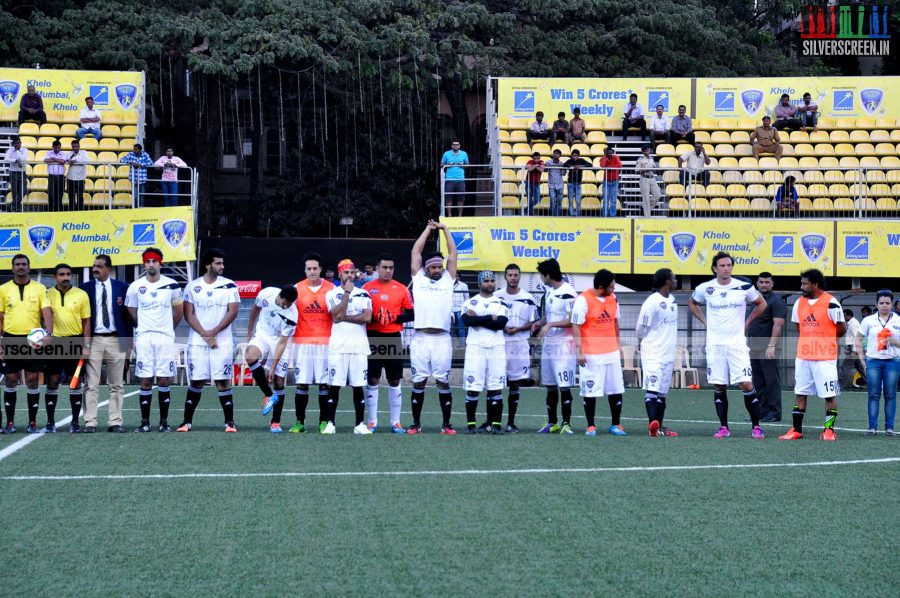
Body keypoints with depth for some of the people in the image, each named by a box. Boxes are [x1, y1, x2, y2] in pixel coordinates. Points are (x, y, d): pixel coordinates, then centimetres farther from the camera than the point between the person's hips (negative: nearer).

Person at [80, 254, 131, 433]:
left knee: (117, 385, 4)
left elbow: (128, 315, 7)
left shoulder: (122, 288, 5)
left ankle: (115, 422, 7)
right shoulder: (85, 288, 5)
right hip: (93, 340, -1)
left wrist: (128, 341, 3)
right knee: (91, 385, -3)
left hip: (116, 340, 1)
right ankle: (90, 422, -2)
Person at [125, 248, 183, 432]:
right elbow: (131, 314, 14)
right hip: (143, 337, 0)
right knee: (145, 381, -1)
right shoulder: (135, 287, 3)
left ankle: (164, 422, 5)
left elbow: (179, 312, 16)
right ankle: (145, 422, 3)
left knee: (164, 380, -1)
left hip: (165, 337, 0)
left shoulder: (171, 285, 3)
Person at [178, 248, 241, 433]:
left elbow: (233, 312, -5)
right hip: (197, 342, 1)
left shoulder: (229, 286, 2)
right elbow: (188, 314, -1)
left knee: (223, 381, -2)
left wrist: (213, 332, -12)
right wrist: (205, 334, -11)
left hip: (222, 342, -1)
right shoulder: (193, 286, 4)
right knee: (196, 382, 3)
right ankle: (187, 421, 9)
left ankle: (230, 422, 2)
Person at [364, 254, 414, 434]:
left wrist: (396, 318, -11)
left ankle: (396, 422, 10)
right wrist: (374, 318, -16)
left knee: (394, 381, 5)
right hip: (373, 338, -1)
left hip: (393, 338, 1)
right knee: (372, 381, 0)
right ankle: (372, 421, 7)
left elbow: (411, 314, 7)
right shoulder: (367, 288, 3)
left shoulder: (402, 289, 6)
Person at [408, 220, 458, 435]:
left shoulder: (448, 279, 15)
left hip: (442, 338, 0)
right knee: (419, 382, 3)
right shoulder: (418, 278, 13)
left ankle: (446, 424, 6)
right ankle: (416, 424, 8)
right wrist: (428, 229, 18)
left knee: (443, 381, 2)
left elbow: (453, 254, 15)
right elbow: (416, 252, 13)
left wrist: (445, 229, 19)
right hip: (420, 338, 0)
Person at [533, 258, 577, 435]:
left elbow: (573, 320, -18)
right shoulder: (548, 291, 13)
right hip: (548, 344, 9)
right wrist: (539, 323, 4)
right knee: (550, 386, 12)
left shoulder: (568, 293, -15)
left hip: (564, 345, -9)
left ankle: (566, 424, -3)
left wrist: (550, 325, -21)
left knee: (564, 386, -7)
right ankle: (552, 423, 19)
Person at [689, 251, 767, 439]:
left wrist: (747, 323, 7)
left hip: (737, 343, -1)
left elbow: (761, 304, 15)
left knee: (746, 384, -9)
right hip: (714, 344, 1)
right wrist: (705, 322, 10)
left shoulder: (744, 287, -1)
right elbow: (692, 303, 21)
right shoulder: (705, 288, 1)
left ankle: (756, 426, -2)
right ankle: (724, 427, 13)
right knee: (719, 386, 3)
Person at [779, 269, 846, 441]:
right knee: (800, 393, 7)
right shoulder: (799, 303, 9)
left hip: (825, 357, -6)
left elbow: (841, 329, -3)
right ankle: (796, 430, 11)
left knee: (830, 394, -1)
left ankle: (829, 430, 5)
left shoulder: (831, 303, -9)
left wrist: (825, 338, 10)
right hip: (803, 356, 6)